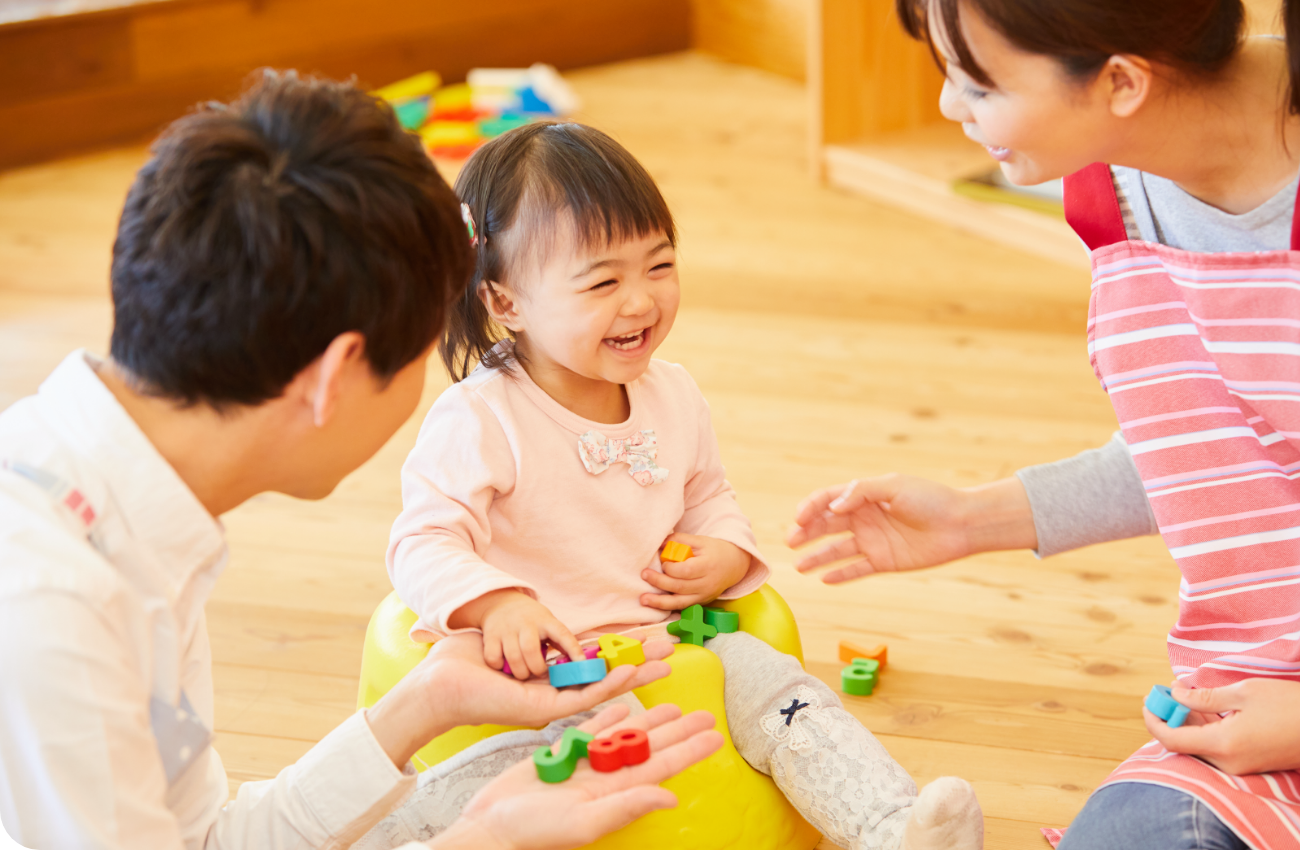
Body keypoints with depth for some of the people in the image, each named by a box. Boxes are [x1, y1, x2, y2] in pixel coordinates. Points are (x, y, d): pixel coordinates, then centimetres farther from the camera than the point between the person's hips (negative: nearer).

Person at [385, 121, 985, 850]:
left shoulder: (674, 395, 6)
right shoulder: (481, 421, -15)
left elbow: (709, 496, 22)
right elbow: (424, 543, -18)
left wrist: (727, 556, 0)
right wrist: (498, 605, -36)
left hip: (672, 638, 4)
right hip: (541, 662, -4)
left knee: (784, 690, -15)